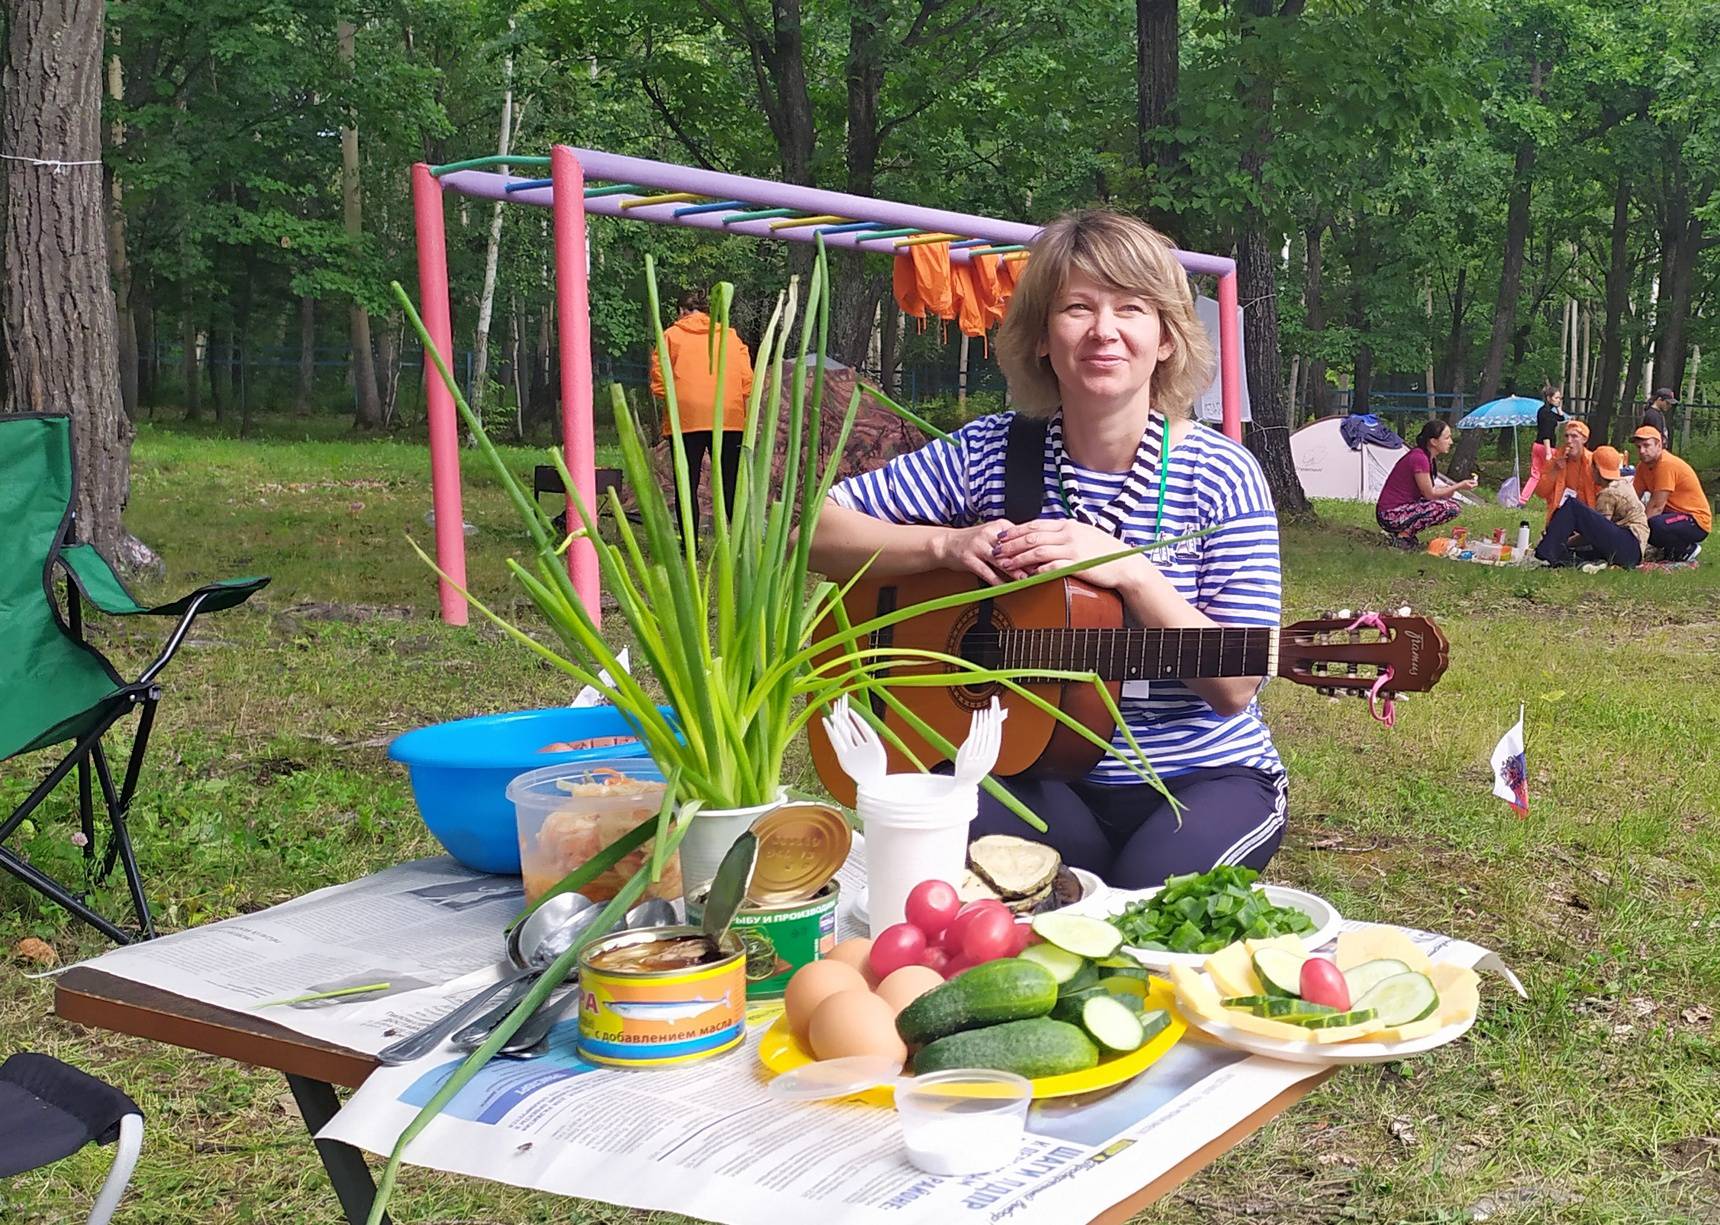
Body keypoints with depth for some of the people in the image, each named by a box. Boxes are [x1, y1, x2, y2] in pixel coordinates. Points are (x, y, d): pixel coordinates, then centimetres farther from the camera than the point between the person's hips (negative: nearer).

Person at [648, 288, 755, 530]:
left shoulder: (671, 335, 8)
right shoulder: (731, 336, 15)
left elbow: (658, 377, 1)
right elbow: (747, 380, 8)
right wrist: (744, 414, 16)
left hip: (686, 418, -2)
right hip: (729, 418, 2)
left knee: (687, 485, 2)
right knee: (731, 485, 4)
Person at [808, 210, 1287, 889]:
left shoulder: (1221, 475, -8)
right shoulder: (991, 453, -2)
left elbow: (1235, 685, -12)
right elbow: (811, 526, -4)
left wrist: (1131, 571, -25)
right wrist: (944, 545, -19)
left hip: (1206, 776, -1)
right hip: (1035, 770, 2)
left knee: (1149, 885, -34)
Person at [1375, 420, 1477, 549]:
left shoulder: (1428, 457, 10)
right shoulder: (1419, 458, -20)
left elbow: (1426, 489, 14)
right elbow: (1429, 494, -15)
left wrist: (1449, 488, -2)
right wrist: (1459, 486, -9)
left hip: (1404, 509, 10)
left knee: (1455, 504, 10)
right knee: (1447, 508, -21)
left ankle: (1404, 531, 7)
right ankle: (1403, 536, -11)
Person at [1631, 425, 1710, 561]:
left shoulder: (1666, 464, -21)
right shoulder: (1643, 465, 5)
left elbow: (1657, 507, -22)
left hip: (1696, 521, -9)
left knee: (1653, 525, -36)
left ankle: (1686, 549, -8)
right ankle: (1670, 548, 8)